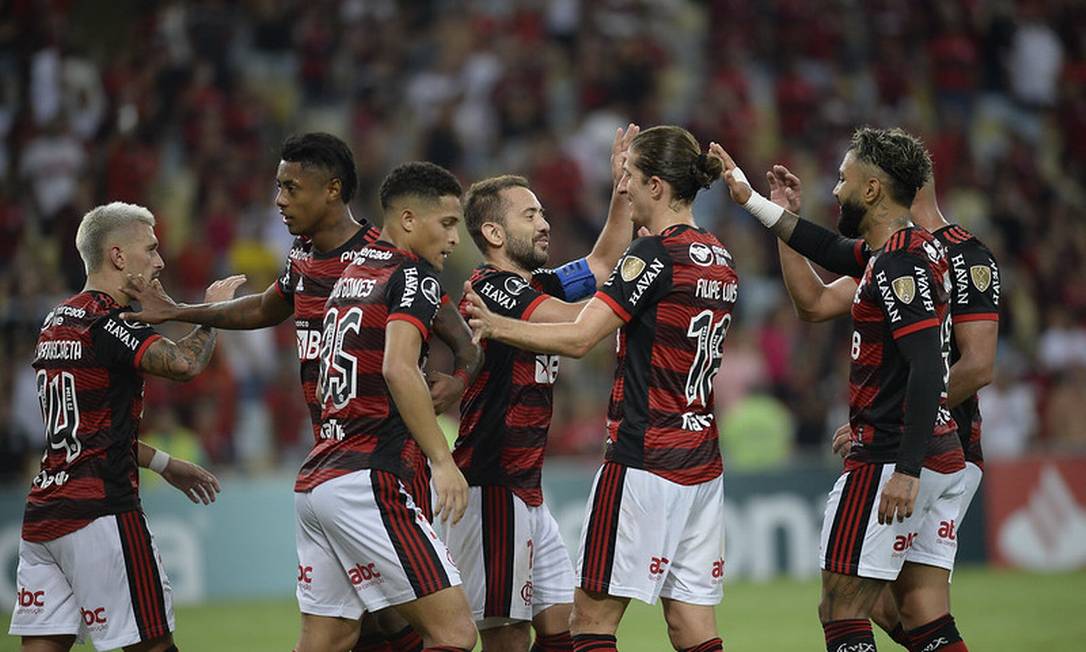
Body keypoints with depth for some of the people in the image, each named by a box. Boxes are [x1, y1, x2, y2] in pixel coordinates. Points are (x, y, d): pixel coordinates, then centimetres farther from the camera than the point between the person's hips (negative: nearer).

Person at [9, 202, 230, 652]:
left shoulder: (57, 322, 17)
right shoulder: (107, 322, -11)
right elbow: (184, 363, -27)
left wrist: (163, 463, 28)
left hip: (42, 512, 9)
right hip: (99, 513, -9)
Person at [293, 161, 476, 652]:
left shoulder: (352, 272, 20)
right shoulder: (414, 275, -6)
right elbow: (398, 369, -21)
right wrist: (442, 460, -23)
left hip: (313, 482, 9)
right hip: (365, 479, -9)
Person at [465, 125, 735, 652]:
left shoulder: (655, 254, -13)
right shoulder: (719, 260, 12)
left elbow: (578, 339, -20)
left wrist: (497, 326, -18)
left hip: (644, 462, -8)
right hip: (702, 466, 8)